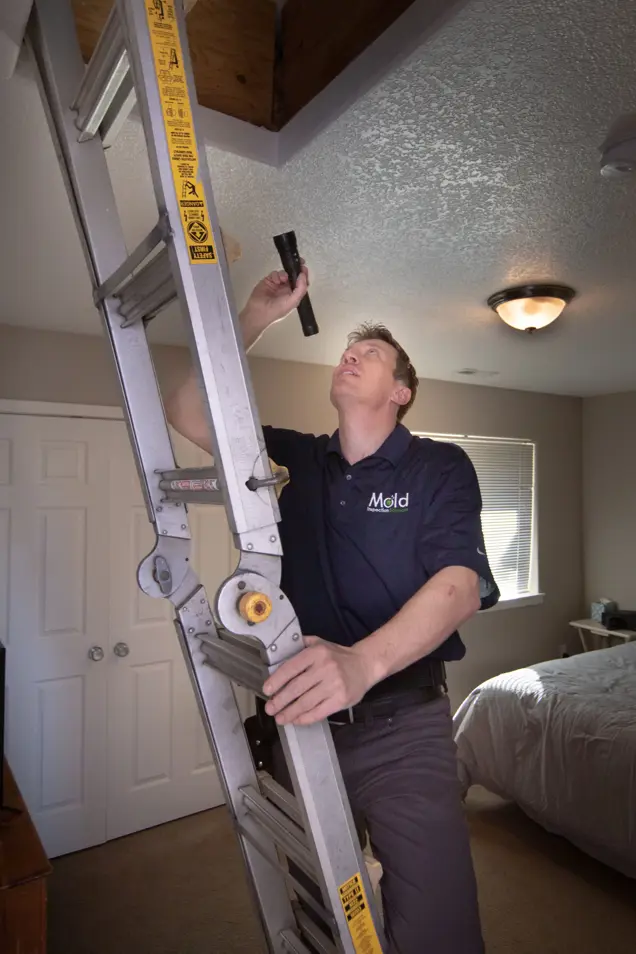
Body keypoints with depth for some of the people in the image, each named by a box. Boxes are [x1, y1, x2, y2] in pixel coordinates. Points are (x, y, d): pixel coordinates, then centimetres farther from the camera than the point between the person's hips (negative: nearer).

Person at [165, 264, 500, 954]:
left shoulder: (440, 468, -4)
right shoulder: (295, 460, 5)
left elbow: (461, 585, -18)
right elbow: (186, 412, 5)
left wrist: (363, 661, -36)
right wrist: (255, 318, -2)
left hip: (402, 726, -3)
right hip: (300, 719, 4)